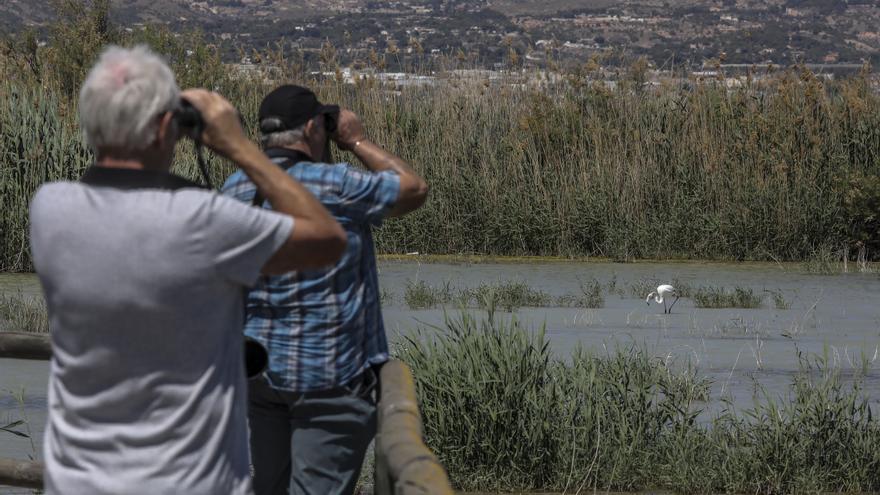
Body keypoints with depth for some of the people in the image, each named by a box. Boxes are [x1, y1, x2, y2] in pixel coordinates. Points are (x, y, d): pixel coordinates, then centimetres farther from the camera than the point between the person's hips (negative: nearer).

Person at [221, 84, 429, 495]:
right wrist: (358, 141, 6)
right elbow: (415, 189, -2)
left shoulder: (235, 189, 4)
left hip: (258, 367, 6)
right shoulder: (336, 186, -15)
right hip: (329, 375, -6)